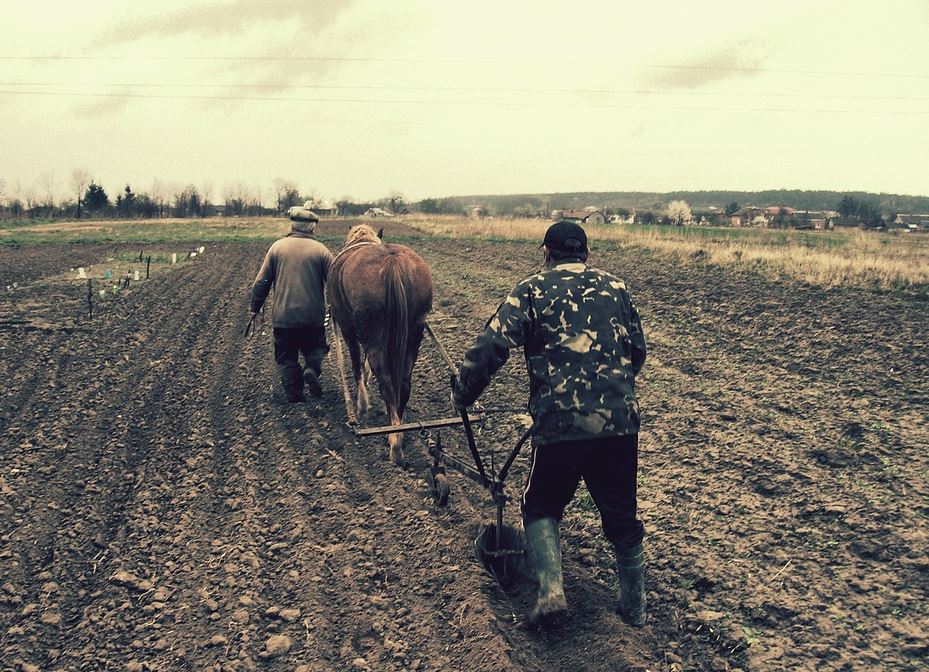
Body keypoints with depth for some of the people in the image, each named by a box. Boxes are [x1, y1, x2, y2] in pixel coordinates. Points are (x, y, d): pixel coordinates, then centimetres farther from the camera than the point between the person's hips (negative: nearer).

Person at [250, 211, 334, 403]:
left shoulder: (277, 247, 0)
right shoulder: (320, 250, -3)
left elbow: (261, 282, 2)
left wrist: (254, 307, 12)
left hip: (283, 316, 0)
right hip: (313, 315, 0)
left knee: (286, 356, 13)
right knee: (315, 347, 20)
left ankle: (294, 394, 9)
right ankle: (311, 369, -9)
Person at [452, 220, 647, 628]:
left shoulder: (531, 291, 3)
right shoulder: (615, 287, 14)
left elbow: (491, 347, -7)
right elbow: (638, 352, 20)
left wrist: (462, 395, 5)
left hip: (559, 422, -3)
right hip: (620, 421, 3)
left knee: (542, 508, 19)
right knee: (621, 516, 19)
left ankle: (551, 590, 2)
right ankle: (635, 606, 32)